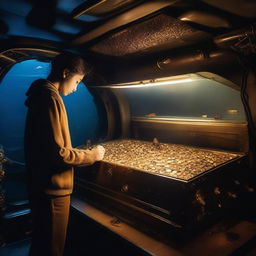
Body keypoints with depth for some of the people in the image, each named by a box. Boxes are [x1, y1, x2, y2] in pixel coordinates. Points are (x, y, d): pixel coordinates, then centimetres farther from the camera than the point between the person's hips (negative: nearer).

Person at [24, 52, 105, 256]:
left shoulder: (41, 94, 12)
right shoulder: (50, 97, -19)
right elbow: (56, 154, -25)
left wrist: (81, 152, 10)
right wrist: (92, 155, -12)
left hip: (41, 185, 10)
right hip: (53, 188, -10)